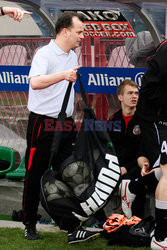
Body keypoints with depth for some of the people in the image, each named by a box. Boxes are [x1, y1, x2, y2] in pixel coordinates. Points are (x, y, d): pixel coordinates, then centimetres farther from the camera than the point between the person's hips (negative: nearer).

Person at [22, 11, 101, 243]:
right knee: (34, 177, 4)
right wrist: (63, 75, -42)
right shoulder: (45, 53, -12)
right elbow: (35, 82, -30)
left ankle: (73, 229, -2)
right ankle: (30, 225, 18)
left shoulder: (73, 56, 13)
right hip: (42, 124, -6)